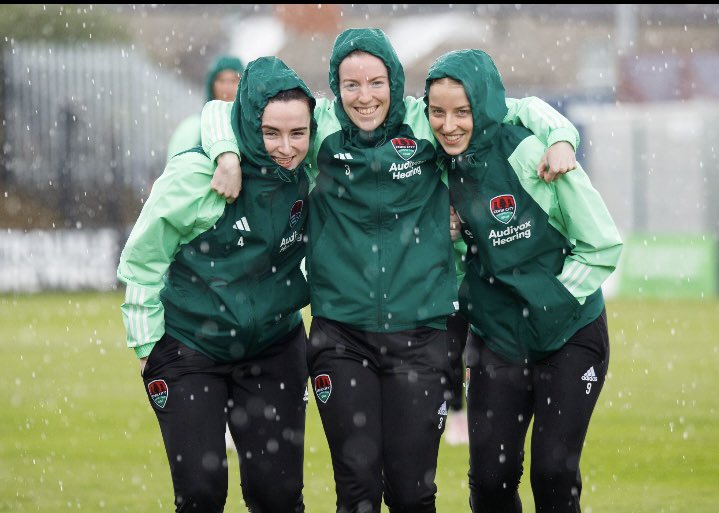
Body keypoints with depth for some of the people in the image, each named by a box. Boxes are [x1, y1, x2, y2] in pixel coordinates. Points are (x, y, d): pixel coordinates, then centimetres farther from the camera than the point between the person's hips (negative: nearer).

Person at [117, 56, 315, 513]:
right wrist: (146, 345, -5)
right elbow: (143, 260, -8)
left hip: (274, 349, 3)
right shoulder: (197, 175, -18)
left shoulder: (308, 174, -8)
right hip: (188, 349, -3)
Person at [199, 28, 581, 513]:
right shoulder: (320, 125, 2)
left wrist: (561, 139, -8)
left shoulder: (426, 122, 1)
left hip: (420, 333, 0)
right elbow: (221, 110, 7)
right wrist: (228, 155, -11)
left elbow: (523, 109, 10)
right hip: (342, 337, 0)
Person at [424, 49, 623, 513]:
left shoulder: (534, 155, -19)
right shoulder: (438, 165, -4)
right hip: (497, 340, 4)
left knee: (553, 472, -11)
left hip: (570, 338, -4)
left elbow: (603, 245, -12)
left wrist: (554, 301, -14)